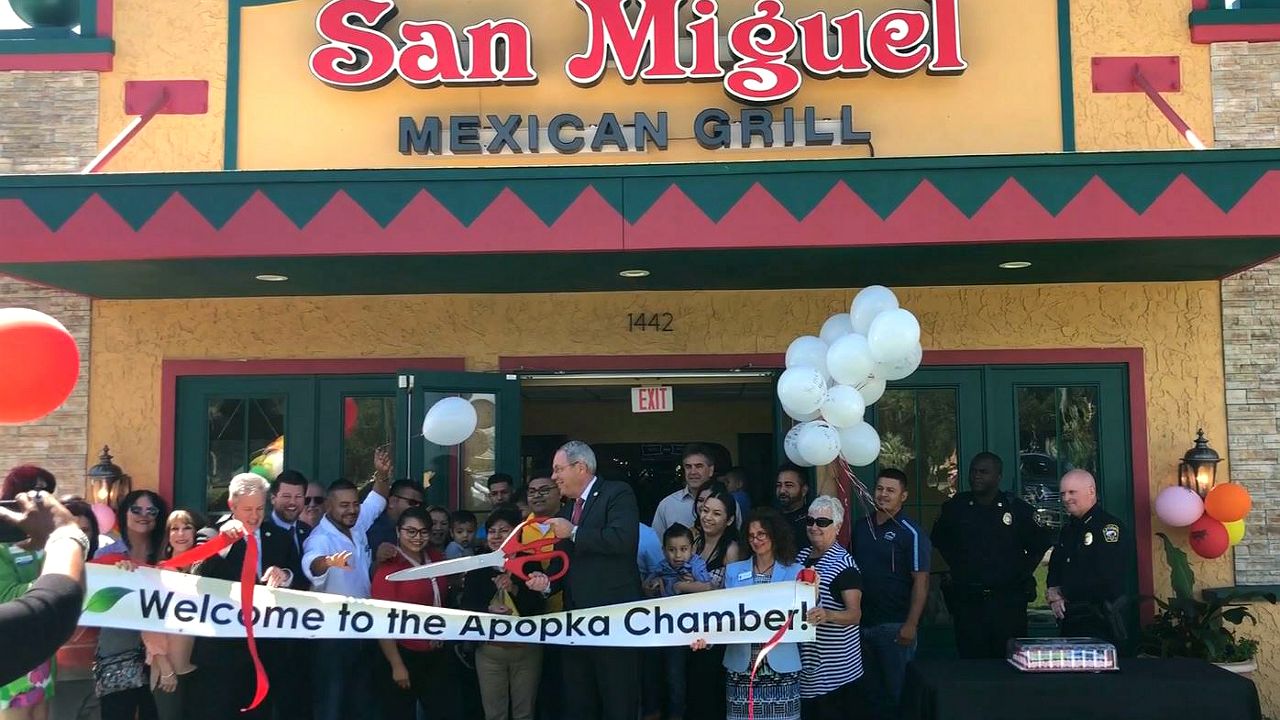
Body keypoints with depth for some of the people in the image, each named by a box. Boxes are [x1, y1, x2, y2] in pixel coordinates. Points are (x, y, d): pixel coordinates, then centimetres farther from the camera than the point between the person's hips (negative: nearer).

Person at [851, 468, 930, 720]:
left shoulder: (911, 533, -10)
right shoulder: (861, 527, 8)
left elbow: (921, 581, -13)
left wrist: (911, 625, -18)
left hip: (895, 626, -6)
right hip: (863, 622, 6)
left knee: (896, 690, 5)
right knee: (872, 689, 15)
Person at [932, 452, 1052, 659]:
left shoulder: (1017, 509, 2)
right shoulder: (955, 508, 6)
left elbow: (1040, 545, 14)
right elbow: (939, 541, 21)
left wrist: (1023, 572, 5)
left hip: (1008, 601, -1)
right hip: (967, 601, 1)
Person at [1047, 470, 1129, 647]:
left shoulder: (1109, 527, -11)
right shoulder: (1068, 531, 17)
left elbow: (1104, 578, -20)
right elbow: (1054, 568, 21)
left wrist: (1062, 592, -9)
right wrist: (1053, 594, -3)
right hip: (1068, 622, 8)